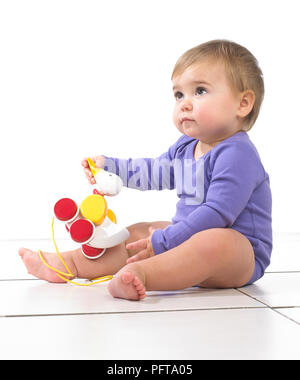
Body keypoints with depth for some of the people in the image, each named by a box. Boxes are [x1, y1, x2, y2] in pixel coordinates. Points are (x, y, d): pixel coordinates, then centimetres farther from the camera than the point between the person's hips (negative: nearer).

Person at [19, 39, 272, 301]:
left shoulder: (237, 154, -21)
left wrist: (163, 241, -24)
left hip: (241, 251, -9)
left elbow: (217, 213, -28)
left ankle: (142, 274, -53)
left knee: (217, 242, -41)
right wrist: (109, 167, 18)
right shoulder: (186, 146, 10)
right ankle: (69, 263, 6)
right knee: (136, 233, 9)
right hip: (191, 238, 9)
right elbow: (155, 171, 27)